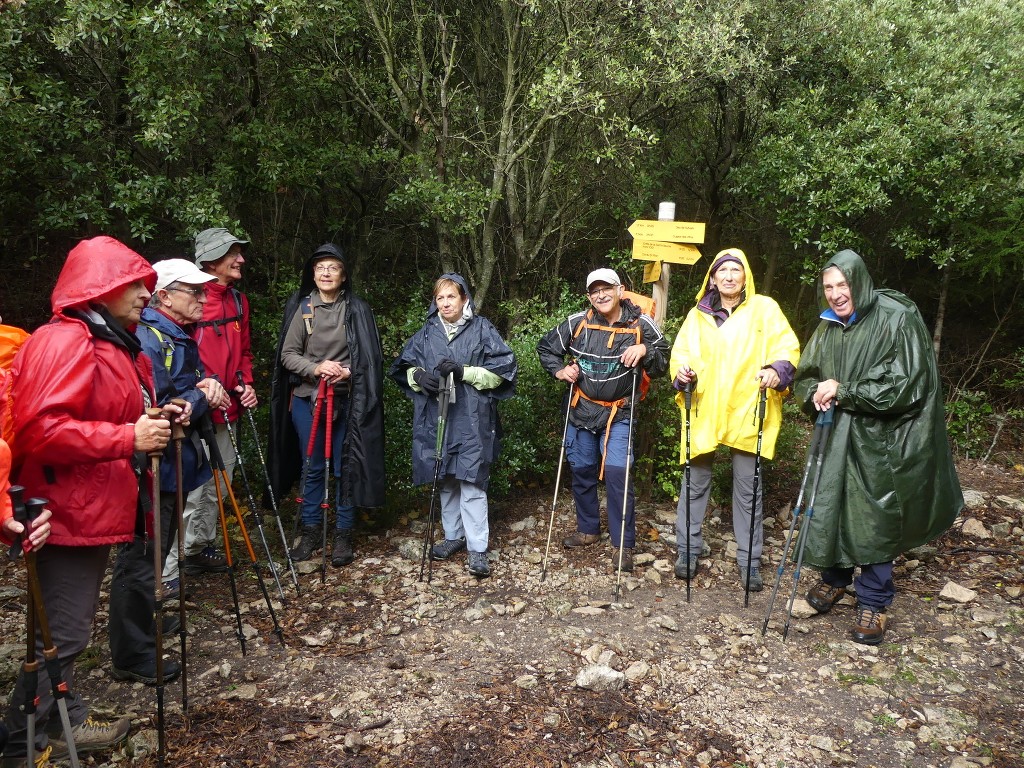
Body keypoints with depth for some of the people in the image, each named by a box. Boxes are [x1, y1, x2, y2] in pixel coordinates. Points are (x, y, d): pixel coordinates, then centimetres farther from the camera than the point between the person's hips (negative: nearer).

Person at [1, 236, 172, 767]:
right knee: (61, 634, -1)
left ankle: (68, 723, 33)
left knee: (69, 627, 20)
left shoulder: (114, 343, 15)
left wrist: (152, 424, 7)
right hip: (71, 514, -10)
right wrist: (130, 438, -26)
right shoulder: (65, 342, -18)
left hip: (95, 511, 10)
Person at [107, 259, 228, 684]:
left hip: (176, 463, 10)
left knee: (155, 553, 24)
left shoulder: (182, 338, 11)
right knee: (141, 557, 0)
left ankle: (146, 620, 41)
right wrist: (203, 397, -12)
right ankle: (132, 655, 11)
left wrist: (210, 385, -5)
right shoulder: (148, 339, -21)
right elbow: (156, 412, -26)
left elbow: (193, 384, 19)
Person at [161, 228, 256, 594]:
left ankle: (201, 547, 34)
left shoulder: (238, 299, 12)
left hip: (226, 410, 8)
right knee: (192, 488, -6)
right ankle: (168, 570, 5)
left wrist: (245, 383, 6)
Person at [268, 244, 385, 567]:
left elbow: (371, 357, 1)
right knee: (312, 468, 10)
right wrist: (316, 368, -17)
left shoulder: (357, 309, -1)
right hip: (306, 398, 1)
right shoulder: (301, 307, 1)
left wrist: (349, 372, -16)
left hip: (346, 400, -1)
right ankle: (310, 532, 24)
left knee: (345, 468, 5)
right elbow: (287, 354, -1)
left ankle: (343, 535, 18)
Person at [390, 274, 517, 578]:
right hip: (435, 419, 5)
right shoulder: (426, 333, 11)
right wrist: (419, 376, -7)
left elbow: (502, 369, -4)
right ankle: (453, 535, 29)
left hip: (471, 419, -4)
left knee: (471, 481, -7)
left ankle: (477, 549, 0)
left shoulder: (482, 329, 0)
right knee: (445, 481, 13)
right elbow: (404, 367, 16)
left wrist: (465, 372, -15)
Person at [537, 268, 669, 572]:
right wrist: (559, 370, -6)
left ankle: (624, 544, 1)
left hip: (619, 414, -3)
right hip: (582, 410, 3)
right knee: (582, 470, 12)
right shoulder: (577, 323, -4)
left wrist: (644, 350, -18)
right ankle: (587, 529, 33)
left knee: (617, 473, -12)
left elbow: (663, 362, 2)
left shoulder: (641, 325, -7)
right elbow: (546, 347, 11)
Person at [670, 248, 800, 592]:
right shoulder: (698, 314, 13)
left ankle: (749, 560, 16)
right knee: (695, 481, 6)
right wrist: (682, 371, -10)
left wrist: (777, 370, -20)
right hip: (704, 411, 2)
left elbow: (786, 346, 0)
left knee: (748, 486, 4)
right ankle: (688, 550, 20)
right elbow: (681, 351, 12)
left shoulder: (764, 308, 6)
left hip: (747, 410, -1)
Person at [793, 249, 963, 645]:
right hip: (838, 436, 5)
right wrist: (816, 393, -9)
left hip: (883, 440, -5)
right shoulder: (828, 327, 6)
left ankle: (874, 603, 18)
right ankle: (835, 579, 34)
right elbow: (805, 376, 14)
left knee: (876, 518, 1)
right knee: (829, 505, 9)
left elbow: (905, 384, -19)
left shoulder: (896, 319, -13)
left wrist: (843, 390, -18)